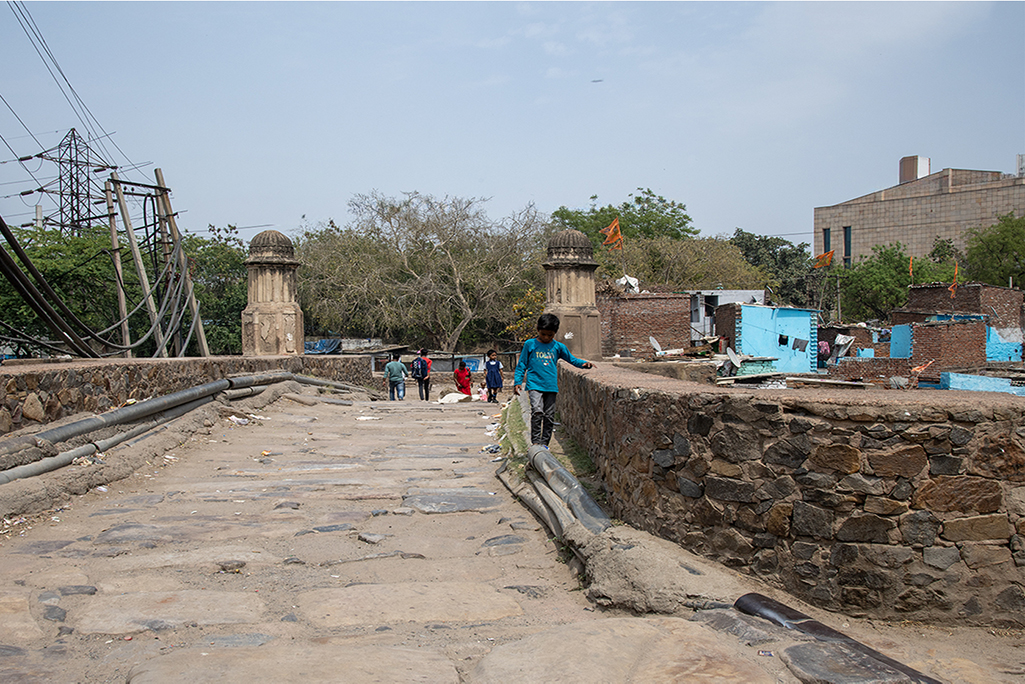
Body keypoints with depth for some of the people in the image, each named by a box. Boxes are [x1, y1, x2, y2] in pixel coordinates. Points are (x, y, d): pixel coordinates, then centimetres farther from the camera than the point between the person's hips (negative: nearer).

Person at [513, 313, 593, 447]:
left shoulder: (558, 347, 9)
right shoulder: (530, 344, 4)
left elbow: (572, 359, 16)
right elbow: (522, 365, 8)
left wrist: (584, 363, -3)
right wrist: (517, 382, 2)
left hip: (551, 386, 3)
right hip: (534, 384, -3)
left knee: (549, 416, 5)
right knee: (537, 411, -20)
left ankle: (544, 443, 17)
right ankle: (535, 442, -13)